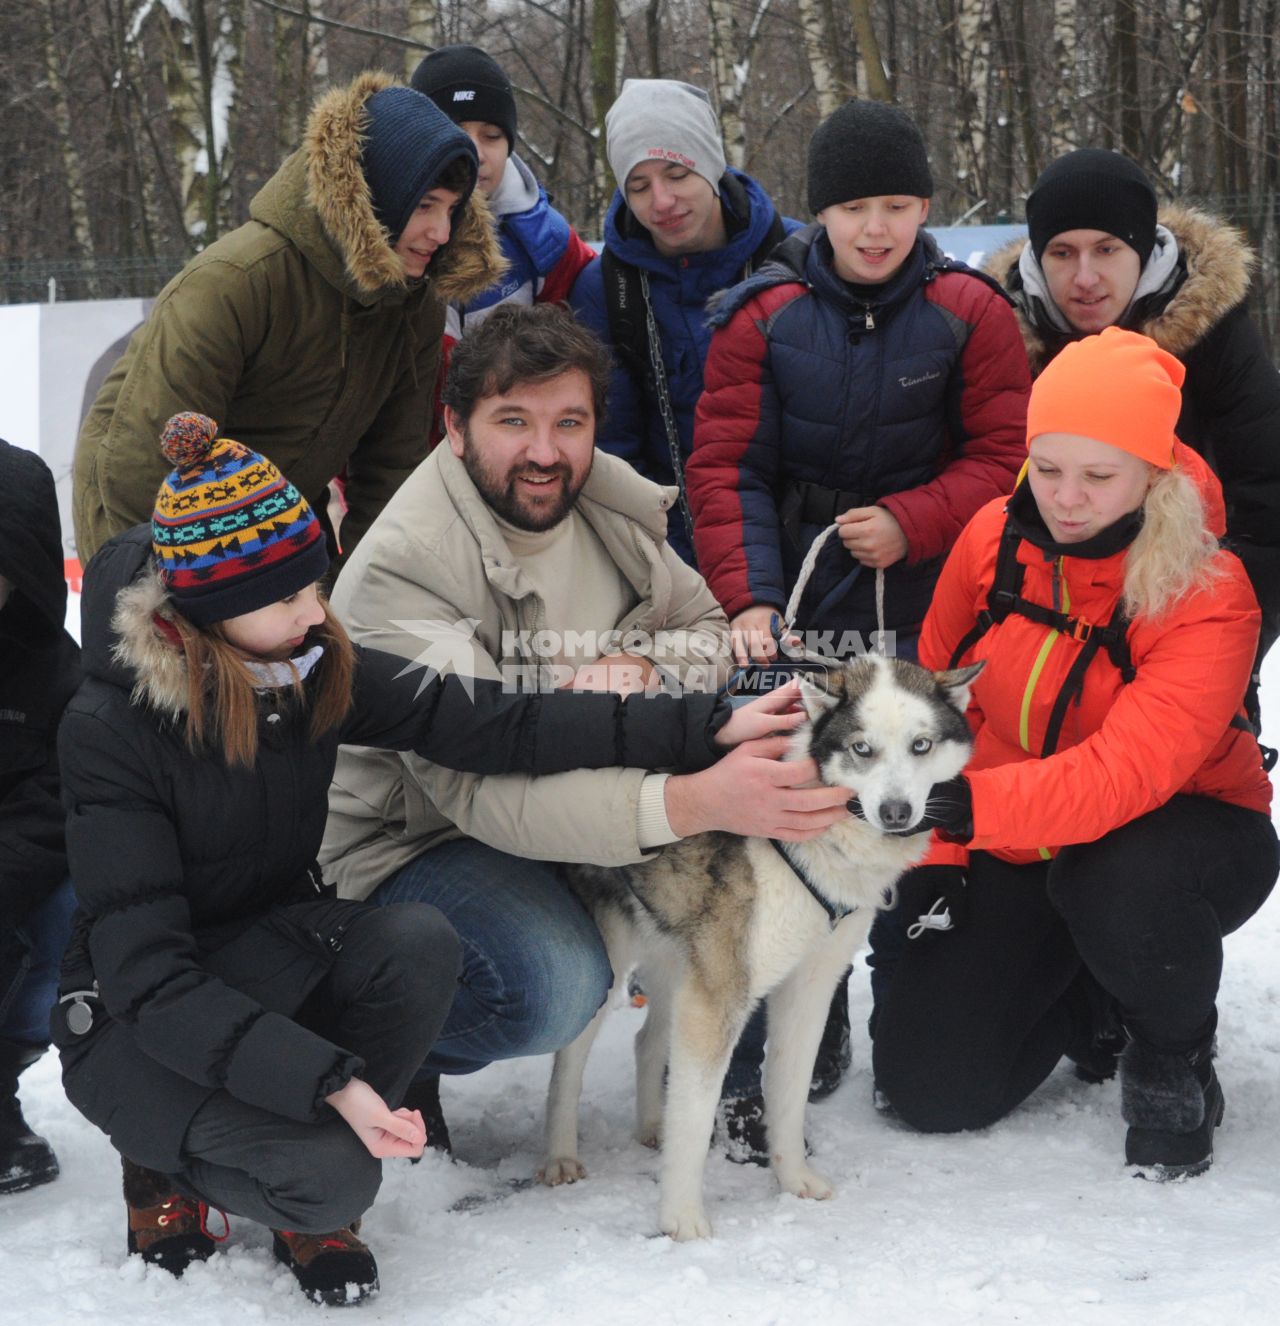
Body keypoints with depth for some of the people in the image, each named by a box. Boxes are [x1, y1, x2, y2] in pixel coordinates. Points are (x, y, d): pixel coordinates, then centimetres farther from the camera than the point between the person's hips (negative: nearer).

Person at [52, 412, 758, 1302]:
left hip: (275, 959, 6)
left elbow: (491, 724, -16)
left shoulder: (313, 665, -8)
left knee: (419, 944, -26)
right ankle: (169, 1168, 5)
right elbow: (148, 977, -26)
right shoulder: (111, 729, -23)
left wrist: (709, 727, -24)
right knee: (333, 1177, -30)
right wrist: (332, 1079, -36)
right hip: (136, 1023, -6)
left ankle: (312, 1209, -3)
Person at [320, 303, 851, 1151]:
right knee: (556, 986, -35)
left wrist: (641, 666, -20)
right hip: (412, 842, -7)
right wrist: (699, 802, -49)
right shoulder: (403, 571, -27)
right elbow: (480, 788, -36)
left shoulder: (614, 506, -5)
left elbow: (705, 629, 8)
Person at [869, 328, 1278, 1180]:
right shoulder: (994, 540, -9)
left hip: (1182, 831, -4)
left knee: (1119, 889, -42)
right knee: (927, 1085, -6)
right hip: (1019, 854, 5)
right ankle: (1086, 1002, 26)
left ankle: (1174, 1058, -7)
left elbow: (1125, 774, -37)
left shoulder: (1206, 598, -24)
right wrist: (934, 853, -1)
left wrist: (970, 806, -50)